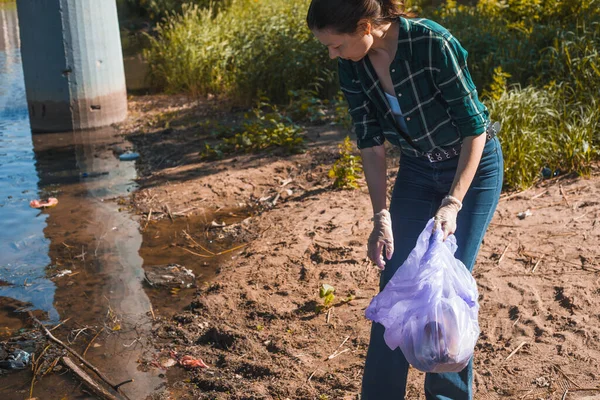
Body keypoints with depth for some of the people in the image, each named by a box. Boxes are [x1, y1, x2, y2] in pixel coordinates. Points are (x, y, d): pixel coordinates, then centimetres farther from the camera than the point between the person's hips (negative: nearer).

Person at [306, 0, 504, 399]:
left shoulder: (433, 43, -29)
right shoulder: (351, 66, -12)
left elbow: (474, 127, -22)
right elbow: (371, 142, -7)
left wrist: (453, 203, -27)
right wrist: (382, 218, -12)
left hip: (474, 166, -4)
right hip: (416, 171, 5)